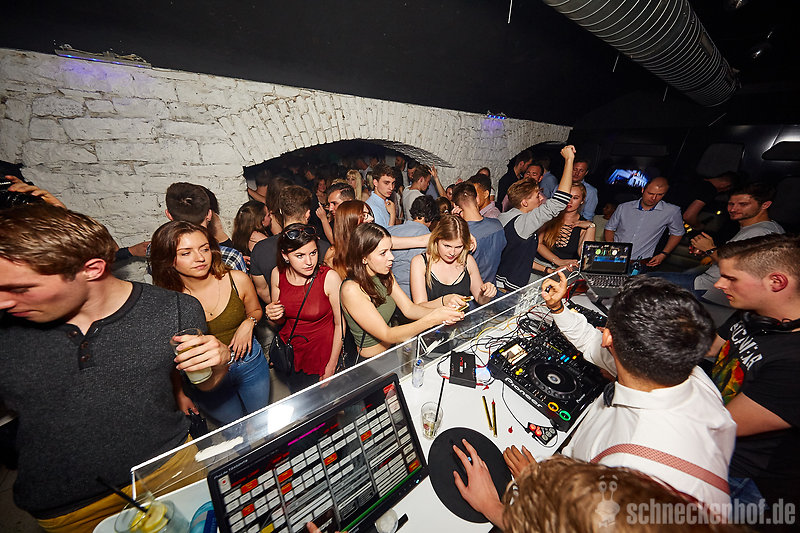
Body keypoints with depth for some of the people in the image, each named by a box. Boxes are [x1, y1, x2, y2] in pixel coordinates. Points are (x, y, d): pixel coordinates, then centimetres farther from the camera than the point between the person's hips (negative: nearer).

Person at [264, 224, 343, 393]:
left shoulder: (330, 277, -24)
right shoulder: (278, 273, -10)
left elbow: (340, 325, -16)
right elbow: (280, 321, 5)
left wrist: (331, 367, -10)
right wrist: (273, 316, -18)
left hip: (322, 352, -4)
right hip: (290, 352, 4)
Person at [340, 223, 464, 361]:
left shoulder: (385, 275, -1)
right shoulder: (351, 289, -25)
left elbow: (408, 309, -4)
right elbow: (387, 335, -25)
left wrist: (440, 312, -21)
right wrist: (431, 320, -32)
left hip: (393, 348, 7)